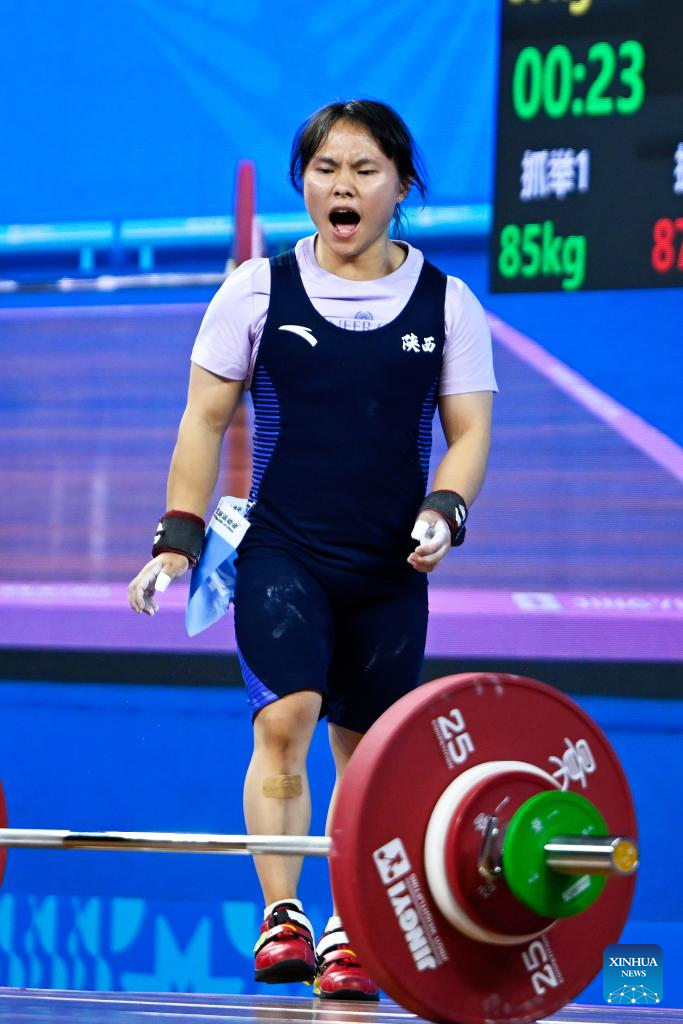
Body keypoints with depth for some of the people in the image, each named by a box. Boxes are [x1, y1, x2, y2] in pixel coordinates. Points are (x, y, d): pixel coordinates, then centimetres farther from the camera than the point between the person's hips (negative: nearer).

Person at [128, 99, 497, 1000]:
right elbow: (205, 421, 5)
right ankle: (281, 918, -21)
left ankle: (346, 936, 15)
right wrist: (179, 539, -1)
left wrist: (444, 511, -13)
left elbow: (469, 430, 5)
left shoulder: (446, 304, 4)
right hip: (283, 552, -2)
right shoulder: (259, 291, 2)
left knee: (364, 753, 7)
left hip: (389, 567, 2)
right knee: (284, 720, -20)